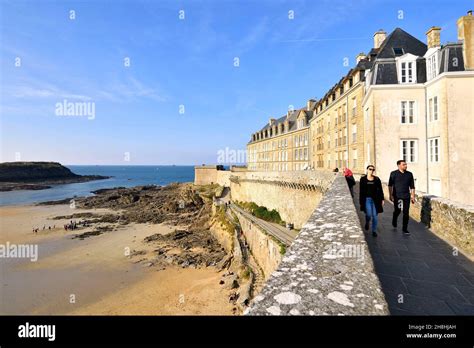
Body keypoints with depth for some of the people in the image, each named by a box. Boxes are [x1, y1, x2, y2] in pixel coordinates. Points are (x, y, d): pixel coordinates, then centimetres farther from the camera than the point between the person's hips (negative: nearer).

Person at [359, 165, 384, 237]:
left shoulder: (377, 179, 4)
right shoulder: (363, 179, 1)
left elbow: (380, 190, 7)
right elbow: (361, 191, 2)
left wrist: (382, 199, 2)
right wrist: (361, 201, 2)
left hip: (375, 199, 1)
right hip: (367, 199, -1)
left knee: (375, 216, 2)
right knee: (369, 214, -10)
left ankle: (374, 231, 16)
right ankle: (367, 223, 25)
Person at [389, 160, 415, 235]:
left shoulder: (409, 174, 7)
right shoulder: (394, 174, -2)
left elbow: (412, 186, 11)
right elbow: (390, 185, -2)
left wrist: (413, 196, 7)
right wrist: (391, 195, -8)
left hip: (406, 196, 3)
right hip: (397, 196, -2)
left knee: (406, 213, 1)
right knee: (397, 211, 4)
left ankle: (405, 229, 11)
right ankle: (394, 222, 34)